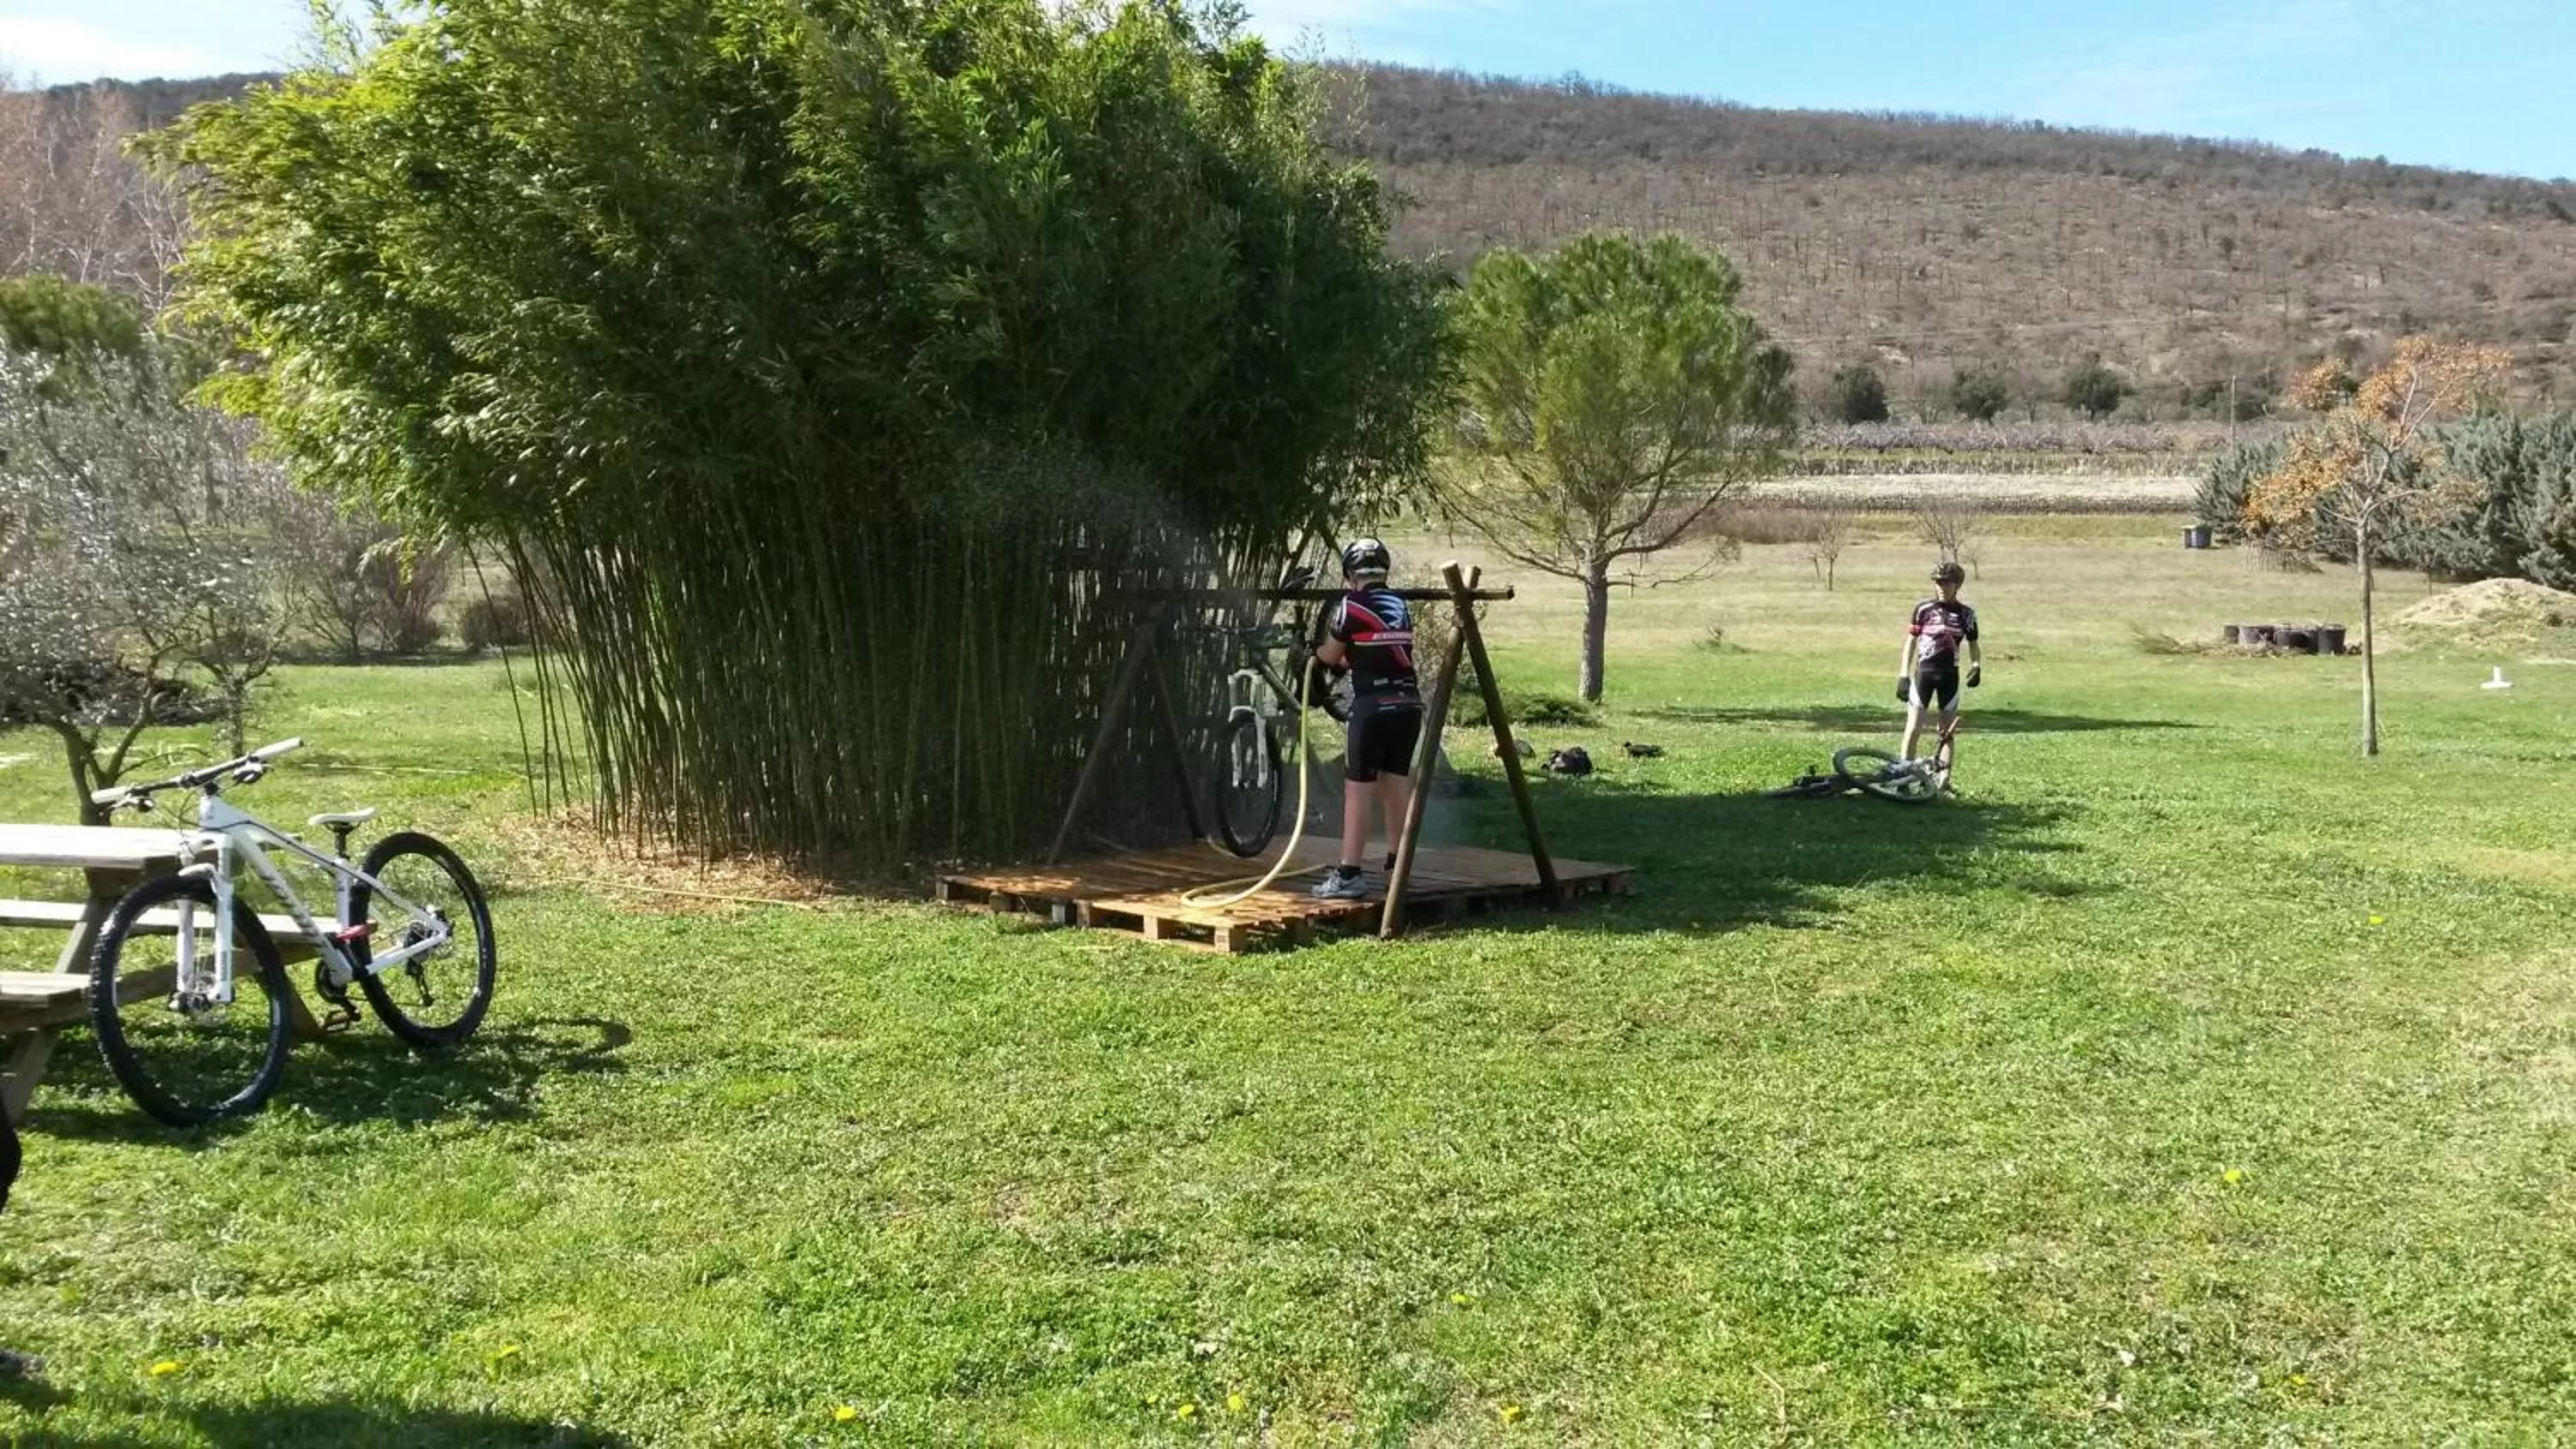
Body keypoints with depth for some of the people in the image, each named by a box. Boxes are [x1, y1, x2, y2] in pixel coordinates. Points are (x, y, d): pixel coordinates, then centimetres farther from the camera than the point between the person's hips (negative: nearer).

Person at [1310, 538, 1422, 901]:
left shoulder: (1351, 605, -4)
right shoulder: (1400, 606, 15)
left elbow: (1330, 657, 7)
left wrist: (1317, 650, 28)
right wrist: (1350, 657, 30)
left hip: (1374, 707, -6)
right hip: (1409, 704, 6)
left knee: (1357, 790, -4)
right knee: (1397, 785, 15)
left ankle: (1347, 877, -6)